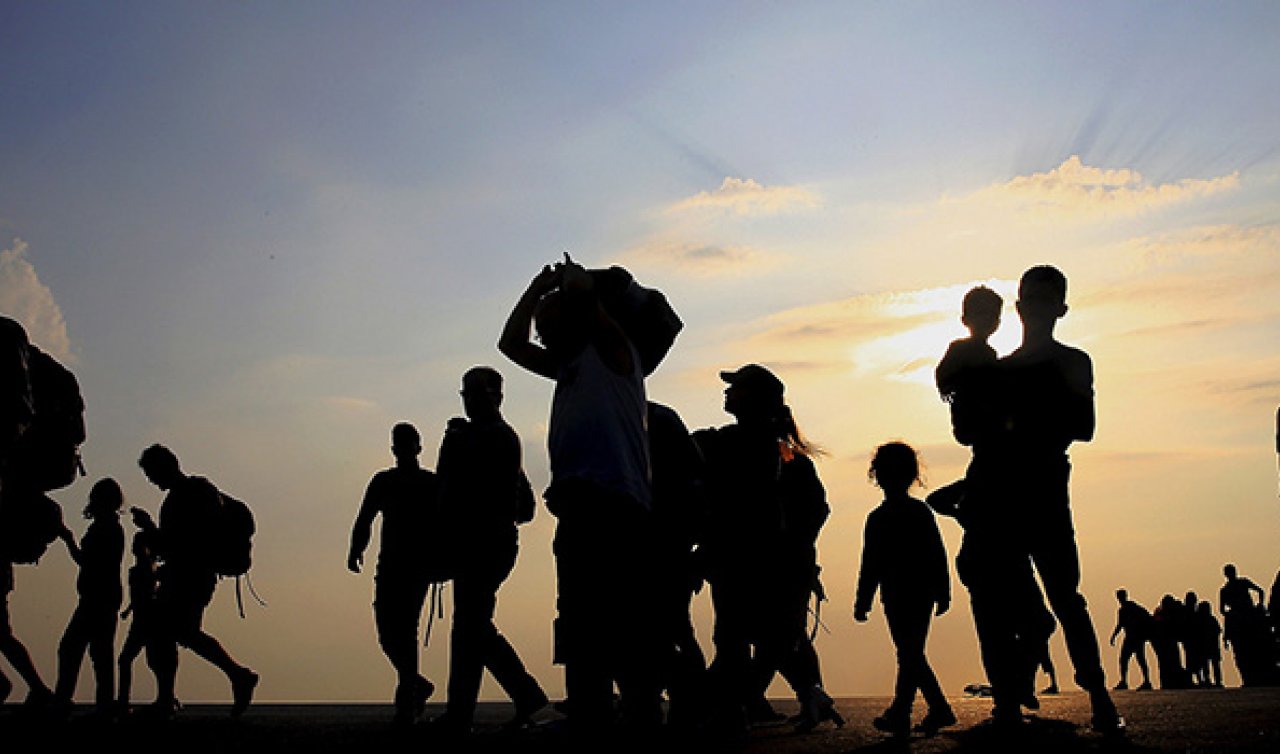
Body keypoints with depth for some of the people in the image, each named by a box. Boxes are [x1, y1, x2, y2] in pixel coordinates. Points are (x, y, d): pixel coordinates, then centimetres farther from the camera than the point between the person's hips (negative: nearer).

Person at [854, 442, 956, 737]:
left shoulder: (878, 518, -10)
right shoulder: (923, 511, 4)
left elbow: (871, 566, -9)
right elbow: (939, 556, 7)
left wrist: (862, 603, -3)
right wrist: (942, 593, 13)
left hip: (897, 597, -5)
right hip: (925, 594, 6)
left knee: (910, 656, 1)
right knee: (911, 654, 12)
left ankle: (940, 709, -2)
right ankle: (899, 714, 15)